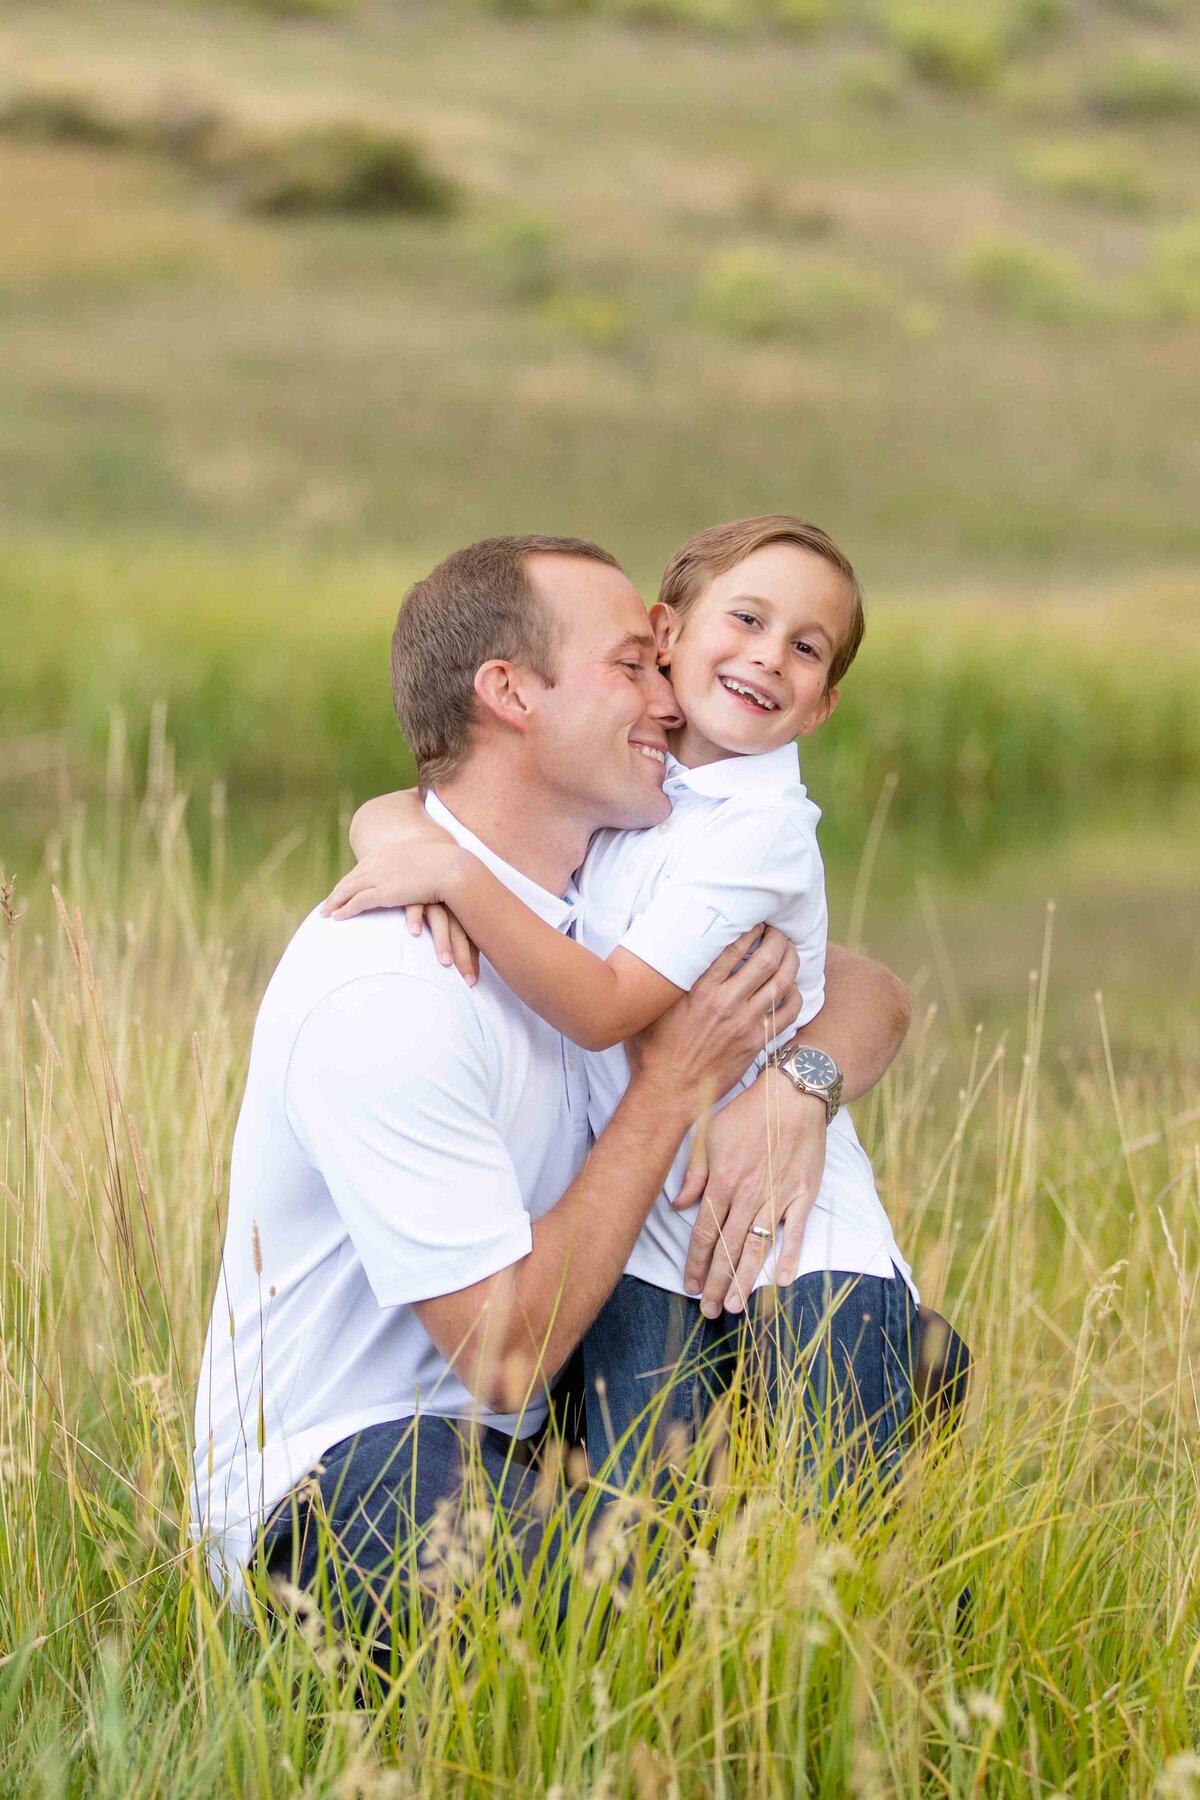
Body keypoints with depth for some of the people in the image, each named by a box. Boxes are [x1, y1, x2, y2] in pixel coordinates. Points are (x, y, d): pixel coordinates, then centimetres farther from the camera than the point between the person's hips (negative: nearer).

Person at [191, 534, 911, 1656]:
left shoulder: (606, 892, 3)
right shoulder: (383, 990, -25)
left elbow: (865, 995, 10)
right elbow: (506, 1353, -24)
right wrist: (673, 1085, -17)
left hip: (532, 1430, 9)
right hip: (329, 1470, -9)